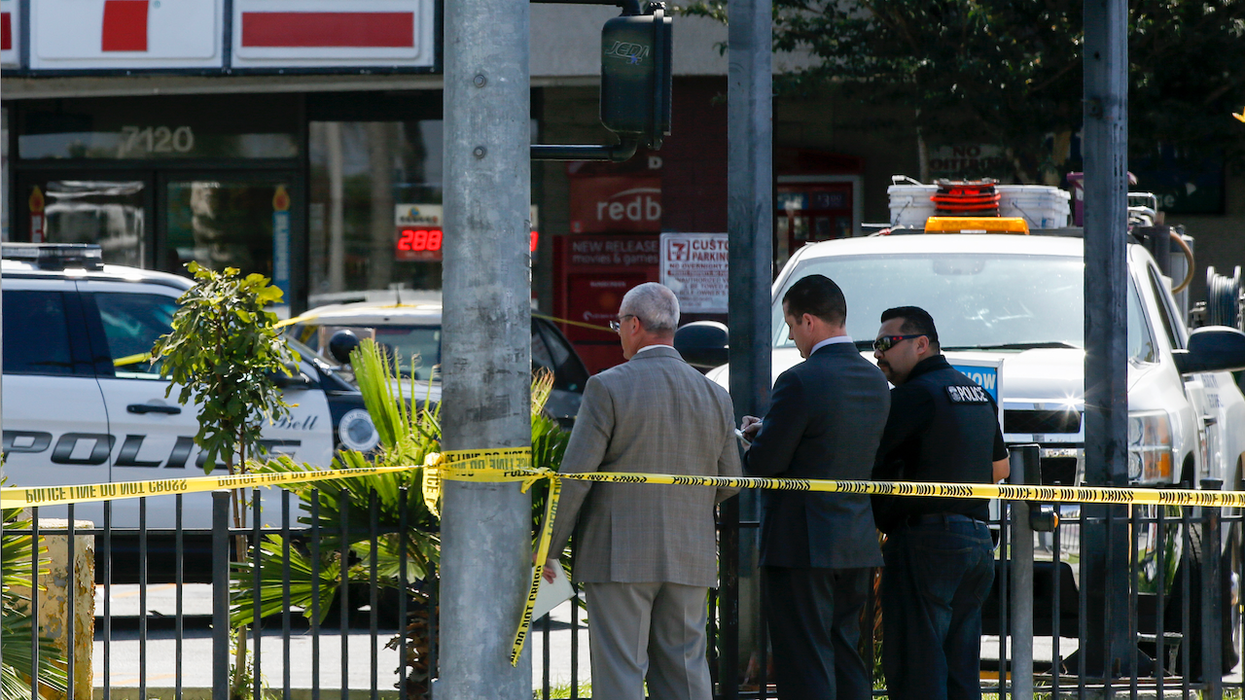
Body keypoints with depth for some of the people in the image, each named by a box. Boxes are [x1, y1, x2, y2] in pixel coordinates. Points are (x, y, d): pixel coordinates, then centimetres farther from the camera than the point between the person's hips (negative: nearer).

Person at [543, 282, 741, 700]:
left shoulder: (608, 388, -9)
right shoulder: (714, 397, 6)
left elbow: (574, 476, -10)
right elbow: (728, 485, 11)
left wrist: (548, 548, -2)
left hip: (619, 556, -5)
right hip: (688, 560, 5)